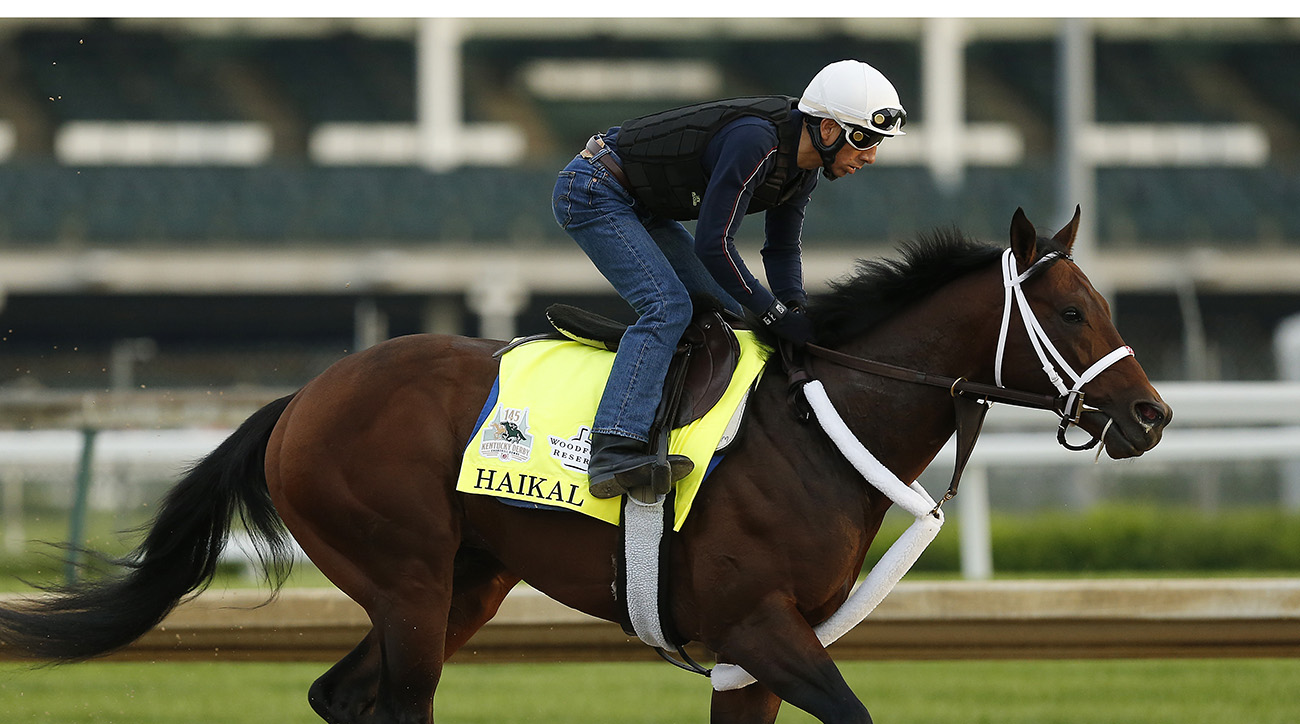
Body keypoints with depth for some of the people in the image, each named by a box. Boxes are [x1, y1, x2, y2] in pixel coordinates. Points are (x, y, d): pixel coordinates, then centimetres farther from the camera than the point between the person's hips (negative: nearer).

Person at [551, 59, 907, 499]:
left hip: (643, 210, 10)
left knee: (726, 312, 9)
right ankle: (614, 451, -38)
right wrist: (776, 314, -24)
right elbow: (713, 244, -30)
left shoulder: (803, 167, -1)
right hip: (592, 193, -10)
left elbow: (782, 248, 10)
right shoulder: (755, 142, -30)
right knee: (668, 306, -25)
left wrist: (797, 312, -8)